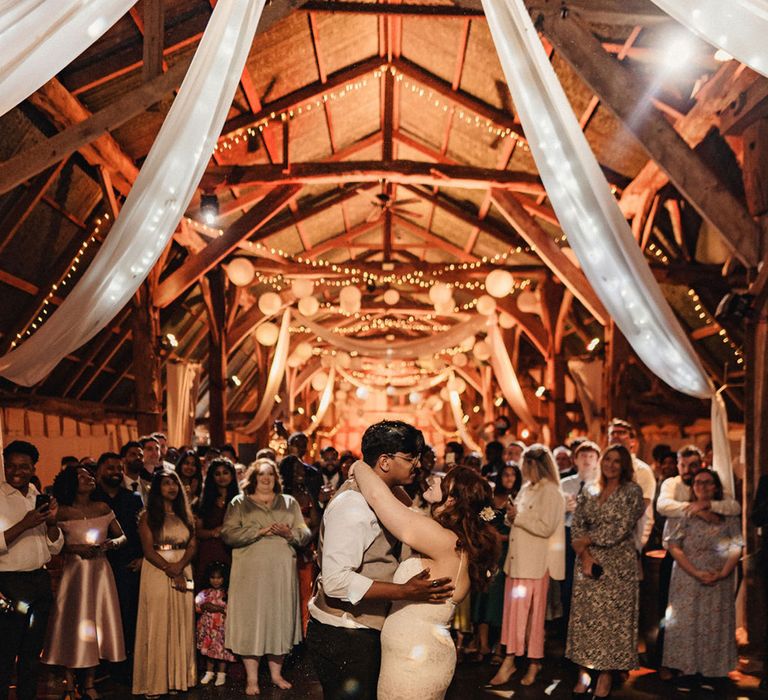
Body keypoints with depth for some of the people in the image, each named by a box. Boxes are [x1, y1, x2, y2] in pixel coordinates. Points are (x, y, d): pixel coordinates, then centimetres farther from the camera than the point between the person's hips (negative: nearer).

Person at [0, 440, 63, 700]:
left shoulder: (40, 499, 10)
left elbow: (56, 547, 10)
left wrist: (51, 522, -7)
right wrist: (24, 525, -25)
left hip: (40, 580, 6)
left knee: (32, 653, 15)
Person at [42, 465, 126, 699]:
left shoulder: (103, 509, 4)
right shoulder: (62, 513, -5)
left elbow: (122, 536, 9)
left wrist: (113, 543, -12)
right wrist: (76, 548, -18)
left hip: (100, 572, 3)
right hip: (73, 572, -3)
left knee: (96, 624, 6)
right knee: (72, 625, 0)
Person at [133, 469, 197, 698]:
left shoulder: (185, 514, 14)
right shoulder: (148, 516, 1)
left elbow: (192, 545, 5)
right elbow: (148, 550, -7)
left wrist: (180, 566, -13)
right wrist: (170, 571, -16)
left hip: (183, 573, 4)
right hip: (157, 573, -4)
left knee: (182, 624, 3)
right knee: (158, 625, -2)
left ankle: (180, 677, 10)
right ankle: (156, 681, 3)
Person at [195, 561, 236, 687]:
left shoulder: (228, 593, -5)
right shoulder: (205, 593, 6)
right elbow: (196, 606, 5)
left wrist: (219, 608, -21)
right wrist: (204, 607, -13)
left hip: (222, 626, -3)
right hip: (207, 625, 3)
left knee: (222, 649, -1)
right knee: (208, 649, 9)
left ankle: (221, 674, 13)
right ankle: (209, 672, 24)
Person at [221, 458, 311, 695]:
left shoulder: (289, 503, 14)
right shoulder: (239, 503, 6)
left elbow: (305, 534, 8)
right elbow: (228, 534, -8)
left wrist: (290, 534, -14)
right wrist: (260, 531, -17)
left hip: (282, 573, 3)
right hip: (251, 574, -2)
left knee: (280, 619, 6)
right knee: (251, 620, -1)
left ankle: (276, 673, 21)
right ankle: (252, 678, 9)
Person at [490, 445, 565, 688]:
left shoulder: (550, 492, -10)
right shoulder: (526, 489, 15)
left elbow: (546, 527, -19)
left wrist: (518, 516, -14)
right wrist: (511, 517, 0)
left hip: (536, 563, -7)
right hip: (517, 559, 8)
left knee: (534, 613, 3)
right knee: (513, 610, 8)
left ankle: (534, 662, 15)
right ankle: (509, 660, 14)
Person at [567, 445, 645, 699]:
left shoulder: (632, 491, -3)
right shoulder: (589, 491, 10)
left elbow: (621, 528, -12)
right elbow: (576, 524, 4)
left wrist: (588, 540, -6)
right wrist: (585, 555, -9)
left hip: (617, 564, -3)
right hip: (588, 562, 4)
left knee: (612, 617, 0)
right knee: (585, 617, 3)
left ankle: (605, 676, 10)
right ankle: (584, 673, 11)